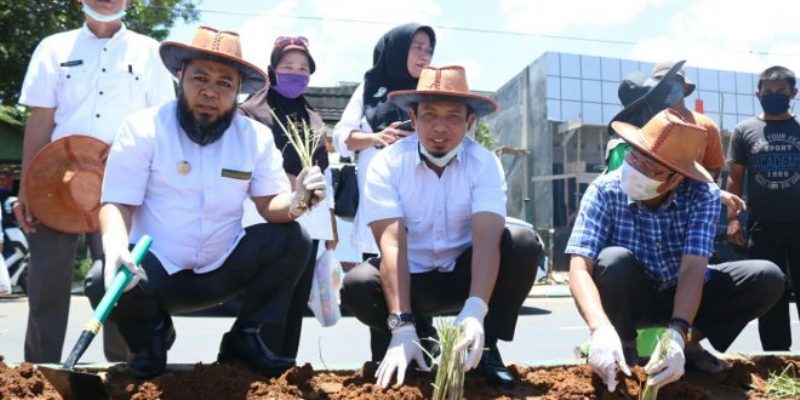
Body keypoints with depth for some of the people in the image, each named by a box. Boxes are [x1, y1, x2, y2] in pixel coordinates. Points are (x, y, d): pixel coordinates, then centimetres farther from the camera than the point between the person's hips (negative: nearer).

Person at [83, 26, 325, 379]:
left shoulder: (256, 136, -1)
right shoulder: (143, 128, -9)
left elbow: (270, 204, -6)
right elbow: (116, 203, -13)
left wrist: (295, 202, -31)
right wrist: (116, 248, -36)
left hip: (222, 270, 3)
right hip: (155, 269, -2)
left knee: (293, 241, -17)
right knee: (103, 281, -33)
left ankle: (244, 338, 1)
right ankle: (152, 334, 4)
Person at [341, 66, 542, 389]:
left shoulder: (485, 164, -13)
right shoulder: (387, 164, -15)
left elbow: (487, 239, -27)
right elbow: (392, 244, -26)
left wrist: (475, 312, -44)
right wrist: (402, 327, -38)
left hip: (464, 276, 1)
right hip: (410, 280, 0)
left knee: (524, 244, -26)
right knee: (357, 286, -31)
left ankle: (486, 347, -9)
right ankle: (422, 340, -2)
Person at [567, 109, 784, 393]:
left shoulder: (703, 195, -20)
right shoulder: (605, 191, -24)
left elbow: (692, 270, -29)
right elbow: (580, 268, -33)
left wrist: (677, 334, -46)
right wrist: (601, 328, -51)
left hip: (682, 296, 2)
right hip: (630, 299, -2)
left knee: (767, 278, -18)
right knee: (613, 260, -35)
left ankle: (689, 343, 0)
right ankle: (624, 347, -8)